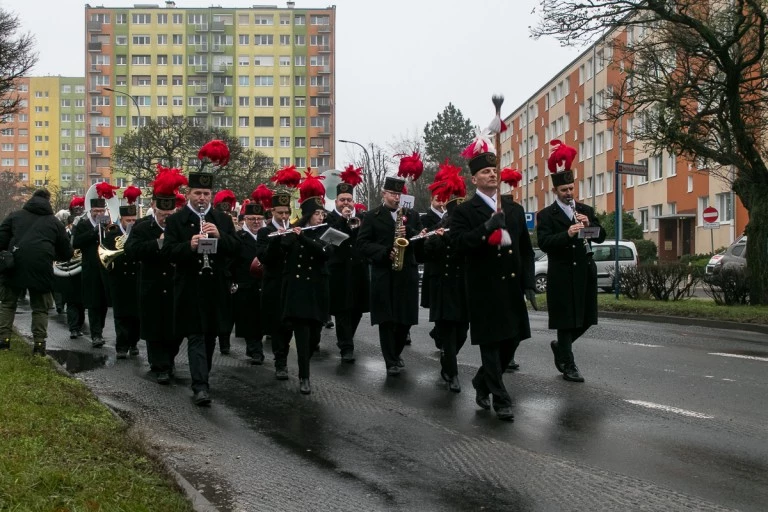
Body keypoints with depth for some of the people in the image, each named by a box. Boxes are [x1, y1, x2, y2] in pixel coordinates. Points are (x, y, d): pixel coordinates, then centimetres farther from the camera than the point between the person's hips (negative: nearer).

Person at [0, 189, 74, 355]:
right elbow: (67, 253, 14)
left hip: (15, 266, 0)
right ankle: (39, 343, 4)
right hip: (41, 269, 0)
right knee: (40, 308, 12)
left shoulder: (15, 215, 12)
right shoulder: (54, 222, 12)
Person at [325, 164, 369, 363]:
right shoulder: (330, 218, 2)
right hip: (339, 270, -4)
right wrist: (343, 218, -20)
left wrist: (358, 226, -13)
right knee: (343, 309, -7)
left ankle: (345, 339, 30)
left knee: (357, 308, 10)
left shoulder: (361, 217, 12)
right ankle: (346, 347, -7)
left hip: (359, 269, 4)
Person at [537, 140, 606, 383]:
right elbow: (544, 243, -15)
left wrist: (589, 224, -11)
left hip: (585, 271, 5)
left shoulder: (586, 210, 13)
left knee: (586, 318, 9)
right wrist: (567, 234, -28)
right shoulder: (546, 215, -1)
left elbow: (601, 237, 8)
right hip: (561, 274, -5)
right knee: (565, 320, 1)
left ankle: (560, 346, 33)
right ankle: (568, 365, 12)